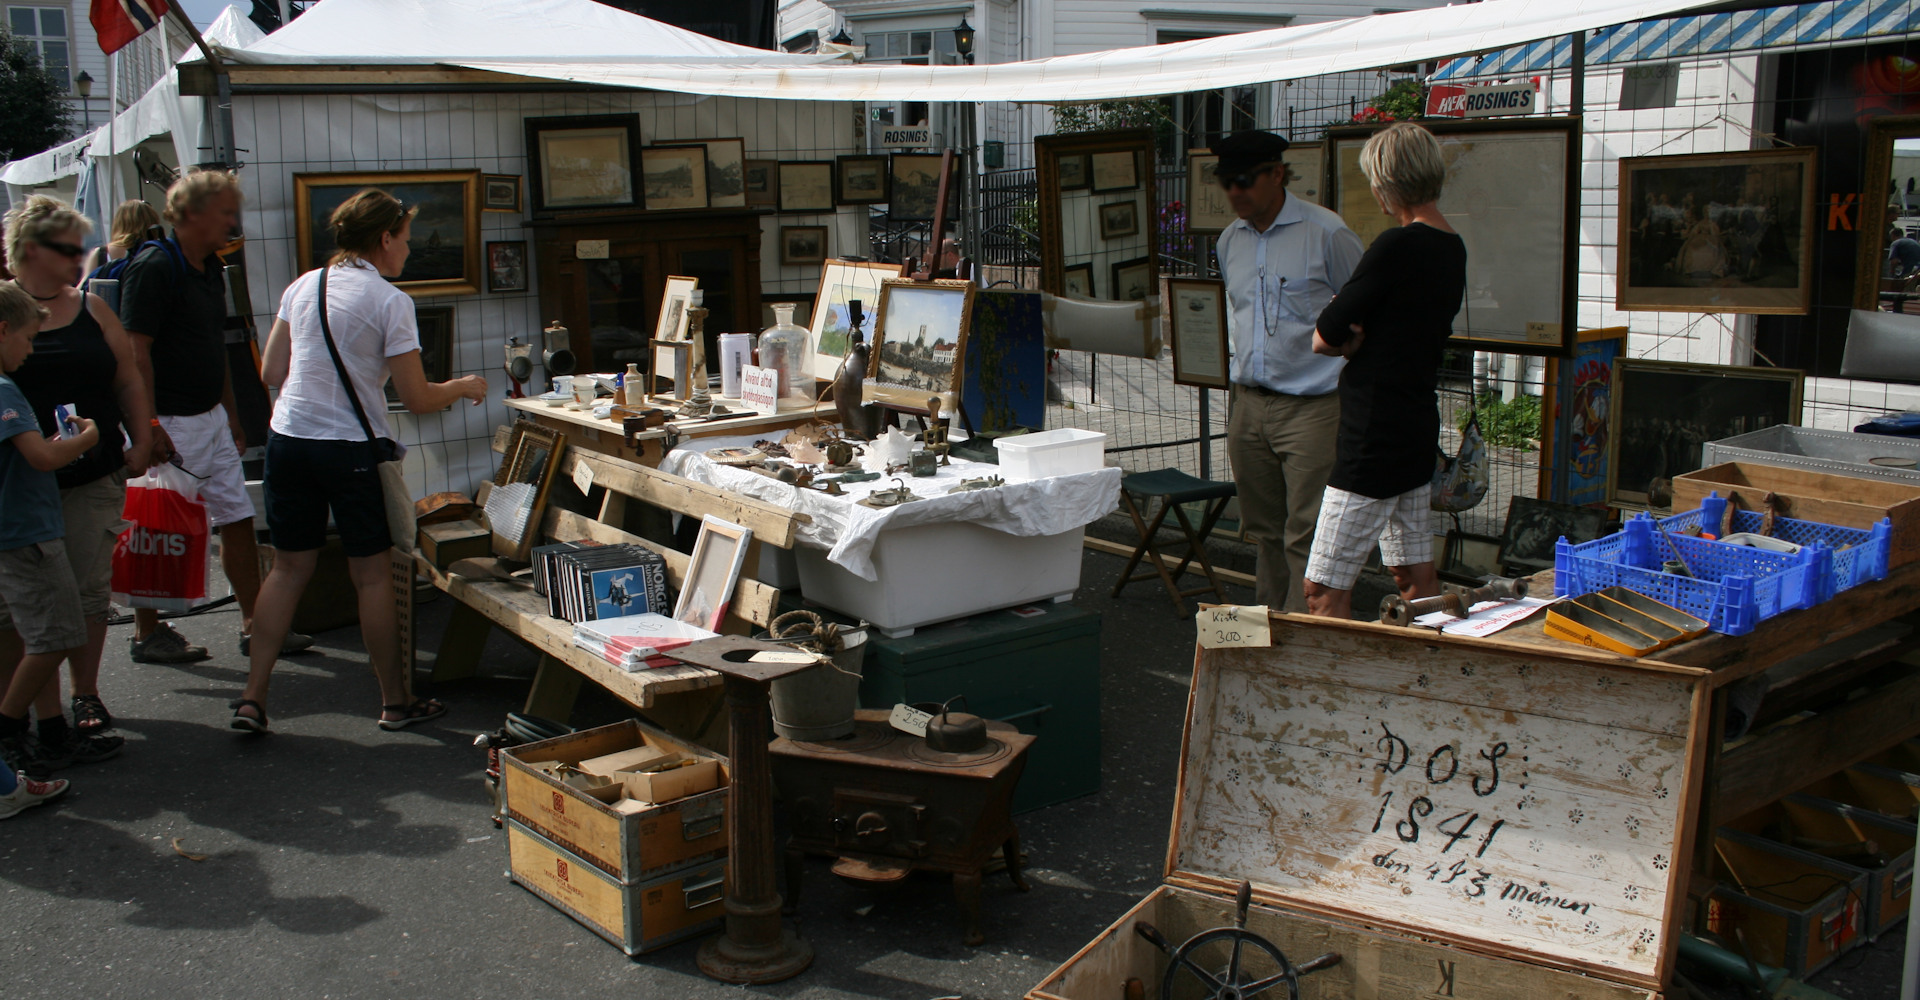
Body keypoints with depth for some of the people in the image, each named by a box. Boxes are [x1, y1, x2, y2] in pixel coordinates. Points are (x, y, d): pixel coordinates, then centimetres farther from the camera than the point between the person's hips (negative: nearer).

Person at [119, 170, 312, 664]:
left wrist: (230, 414, 21)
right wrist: (148, 429, -22)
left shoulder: (210, 270, 12)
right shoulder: (153, 268, -15)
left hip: (210, 418, 9)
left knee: (237, 518, 8)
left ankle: (255, 624, 14)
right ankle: (146, 634, 15)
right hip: (168, 423, -9)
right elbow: (136, 354, -18)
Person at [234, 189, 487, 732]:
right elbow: (418, 399, -10)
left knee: (289, 568, 14)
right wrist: (463, 387, 9)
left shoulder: (302, 286, 6)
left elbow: (272, 371, 12)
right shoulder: (390, 301, -10)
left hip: (288, 438, 5)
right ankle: (395, 702, 17)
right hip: (351, 448, -5)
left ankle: (253, 697, 12)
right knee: (372, 575, 6)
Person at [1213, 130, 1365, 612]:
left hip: (1311, 406, -6)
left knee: (1305, 535, -7)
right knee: (1263, 530, 13)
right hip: (1247, 405, 6)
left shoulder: (1326, 232, -8)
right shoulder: (1230, 241, 11)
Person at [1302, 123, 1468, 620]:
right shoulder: (1453, 247, 10)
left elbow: (1323, 338, -15)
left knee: (1324, 591, -7)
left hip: (1377, 438, -10)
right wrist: (1363, 340, -7)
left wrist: (1348, 339, 3)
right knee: (1416, 579, 17)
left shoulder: (1398, 247, -19)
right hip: (1419, 425, 10)